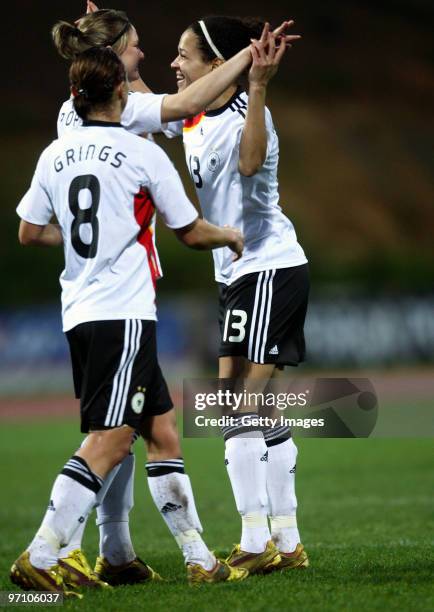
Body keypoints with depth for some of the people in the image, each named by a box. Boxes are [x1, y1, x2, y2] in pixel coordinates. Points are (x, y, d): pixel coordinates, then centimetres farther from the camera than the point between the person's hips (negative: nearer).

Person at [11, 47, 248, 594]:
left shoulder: (55, 155, 9)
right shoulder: (142, 154, -6)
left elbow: (29, 232, 15)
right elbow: (191, 233, 3)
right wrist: (230, 236, 24)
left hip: (79, 314, 7)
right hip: (125, 313, -7)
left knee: (162, 430, 13)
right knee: (108, 442, -9)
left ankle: (198, 559, 15)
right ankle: (39, 559, -16)